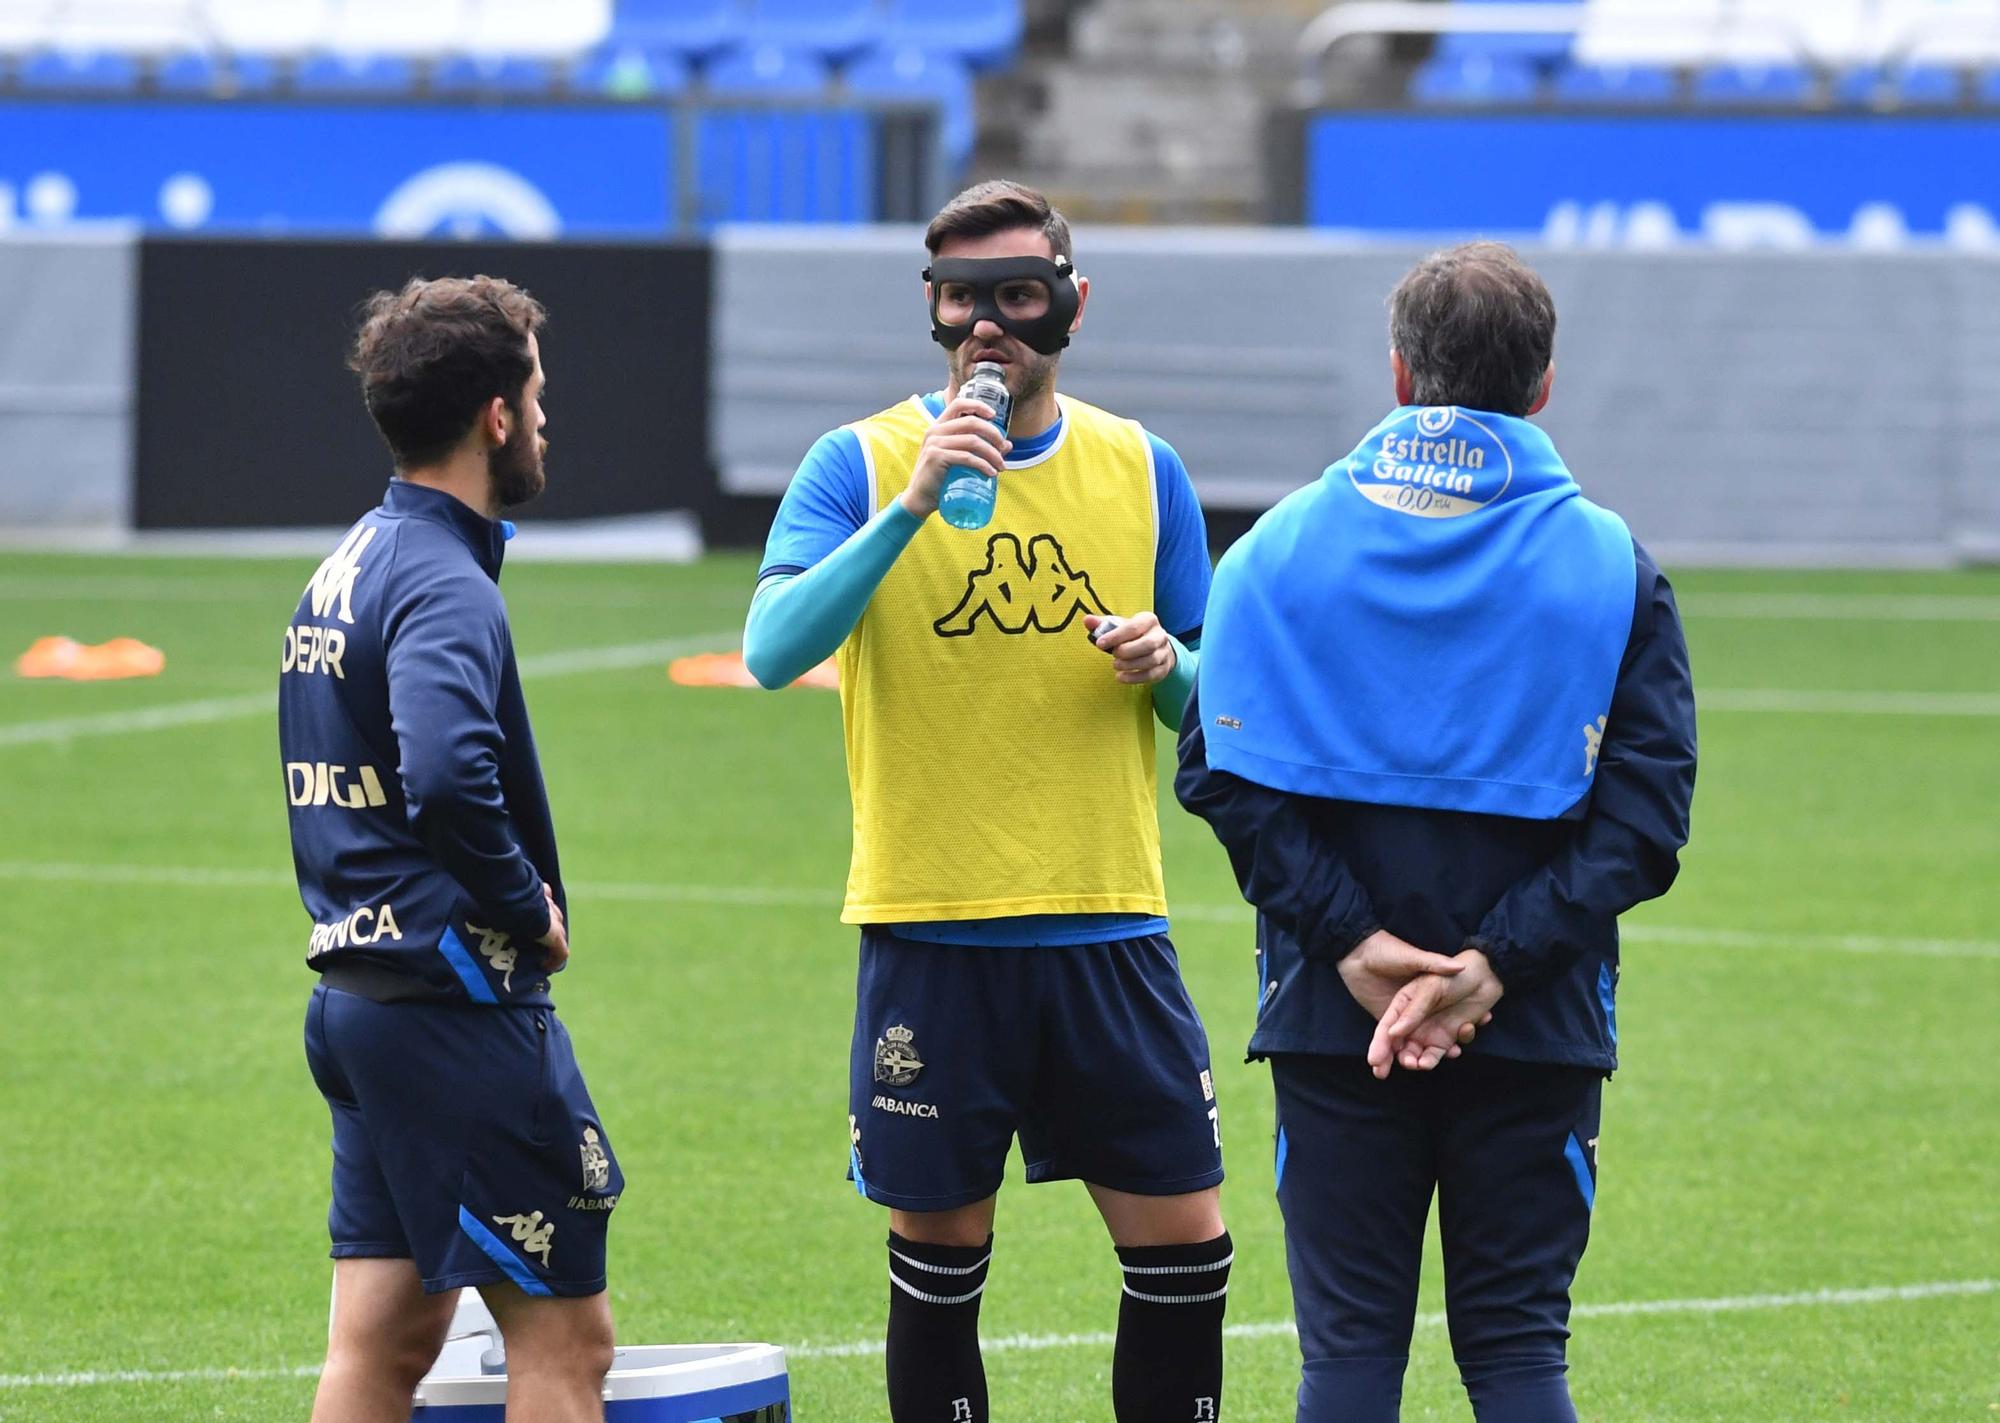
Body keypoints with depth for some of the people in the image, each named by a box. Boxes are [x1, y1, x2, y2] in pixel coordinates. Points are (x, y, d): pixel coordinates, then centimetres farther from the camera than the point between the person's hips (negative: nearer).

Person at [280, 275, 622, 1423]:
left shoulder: (350, 565, 14)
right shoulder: (443, 586, -16)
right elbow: (447, 778, -32)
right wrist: (530, 910, -17)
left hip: (358, 989, 9)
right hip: (457, 1004, -9)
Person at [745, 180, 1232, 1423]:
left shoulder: (1141, 470, 8)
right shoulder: (861, 465, -2)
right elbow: (774, 651, -17)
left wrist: (1165, 667, -8)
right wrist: (912, 506, -25)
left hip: (1108, 924, 2)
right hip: (931, 934, -2)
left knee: (1183, 1242, 0)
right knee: (938, 1253, 5)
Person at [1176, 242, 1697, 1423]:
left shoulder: (1280, 550, 3)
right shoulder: (1612, 564, 0)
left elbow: (1228, 773, -5)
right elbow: (1643, 813, -7)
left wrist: (1351, 942, -8)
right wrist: (1499, 964, -11)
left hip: (1331, 1022, 0)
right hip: (1540, 1041, 0)